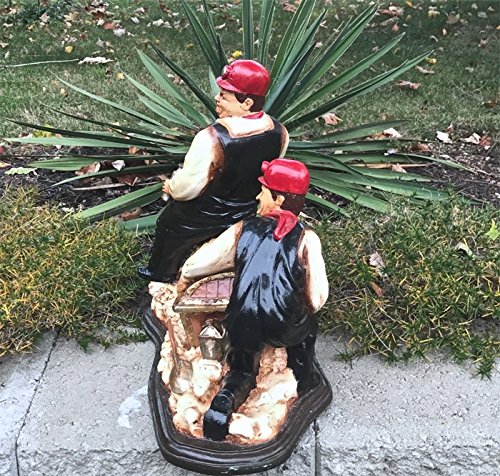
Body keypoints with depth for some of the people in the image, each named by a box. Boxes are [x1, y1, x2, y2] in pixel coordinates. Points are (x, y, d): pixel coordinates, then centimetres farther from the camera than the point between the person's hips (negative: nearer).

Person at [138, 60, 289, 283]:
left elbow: (187, 188, -26)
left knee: (168, 227, 27)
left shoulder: (211, 139, -38)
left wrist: (171, 187, -4)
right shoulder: (279, 132, -20)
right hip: (247, 212, 5)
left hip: (201, 219, -5)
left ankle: (160, 274, 52)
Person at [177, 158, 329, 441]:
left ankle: (228, 397, 3)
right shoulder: (306, 239, -8)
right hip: (286, 329, -1)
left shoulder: (243, 229, -2)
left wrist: (184, 282, 27)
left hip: (244, 326, 1)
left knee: (243, 369, 32)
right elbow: (317, 298, -7)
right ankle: (305, 384, 35)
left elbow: (196, 265, 5)